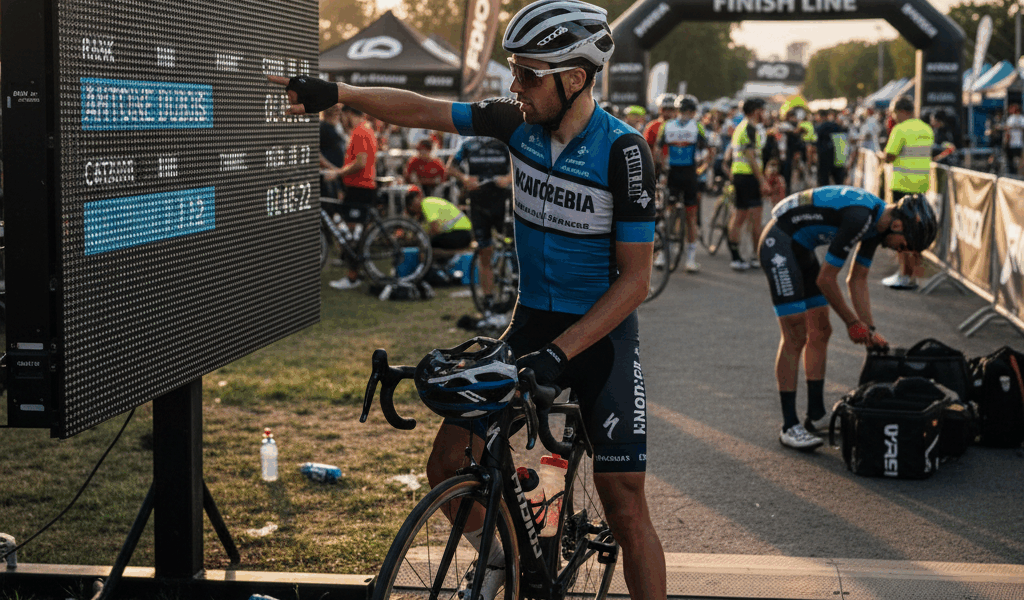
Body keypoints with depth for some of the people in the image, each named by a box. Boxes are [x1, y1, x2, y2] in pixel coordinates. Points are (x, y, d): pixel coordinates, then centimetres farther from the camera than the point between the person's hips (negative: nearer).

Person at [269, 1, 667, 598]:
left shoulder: (624, 151, -20)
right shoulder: (518, 122, -5)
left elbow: (635, 280, -19)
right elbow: (422, 110, 2)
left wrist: (558, 352, -25)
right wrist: (337, 93, -10)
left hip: (601, 331, -5)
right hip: (534, 319, 5)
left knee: (624, 503, -10)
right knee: (449, 463, -1)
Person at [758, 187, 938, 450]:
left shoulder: (877, 222, 3)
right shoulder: (859, 218, -27)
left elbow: (857, 280, 13)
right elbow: (825, 280, -21)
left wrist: (869, 329, 8)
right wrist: (852, 322, -9)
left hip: (800, 247, 10)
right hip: (779, 243, -10)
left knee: (820, 332, 10)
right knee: (796, 336, -11)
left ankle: (816, 416, 18)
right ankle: (789, 427, -6)